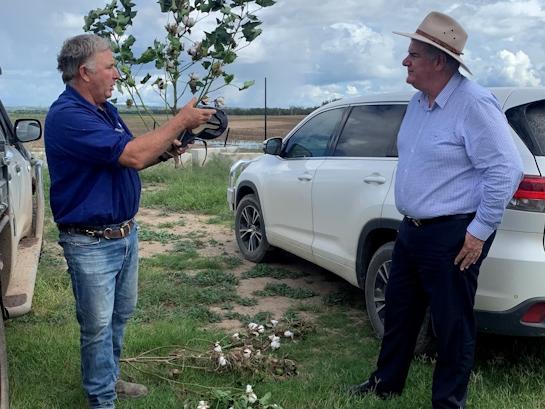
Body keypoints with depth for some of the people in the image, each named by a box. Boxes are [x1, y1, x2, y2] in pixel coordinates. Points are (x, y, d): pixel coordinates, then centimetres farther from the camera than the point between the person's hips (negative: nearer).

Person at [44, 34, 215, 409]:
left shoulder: (106, 110, 7)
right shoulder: (67, 116, -23)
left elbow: (131, 158, 15)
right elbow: (132, 155, -29)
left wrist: (166, 147, -4)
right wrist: (181, 121, -21)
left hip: (126, 233, 9)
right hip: (91, 243, -9)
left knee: (120, 314, 21)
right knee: (98, 326, 4)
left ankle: (110, 379, 39)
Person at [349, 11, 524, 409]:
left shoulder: (472, 104, -19)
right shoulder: (419, 102, 10)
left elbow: (506, 169, -22)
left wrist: (479, 232, -19)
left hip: (452, 236, -9)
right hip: (412, 228, 9)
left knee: (452, 325, 5)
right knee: (399, 312, 21)